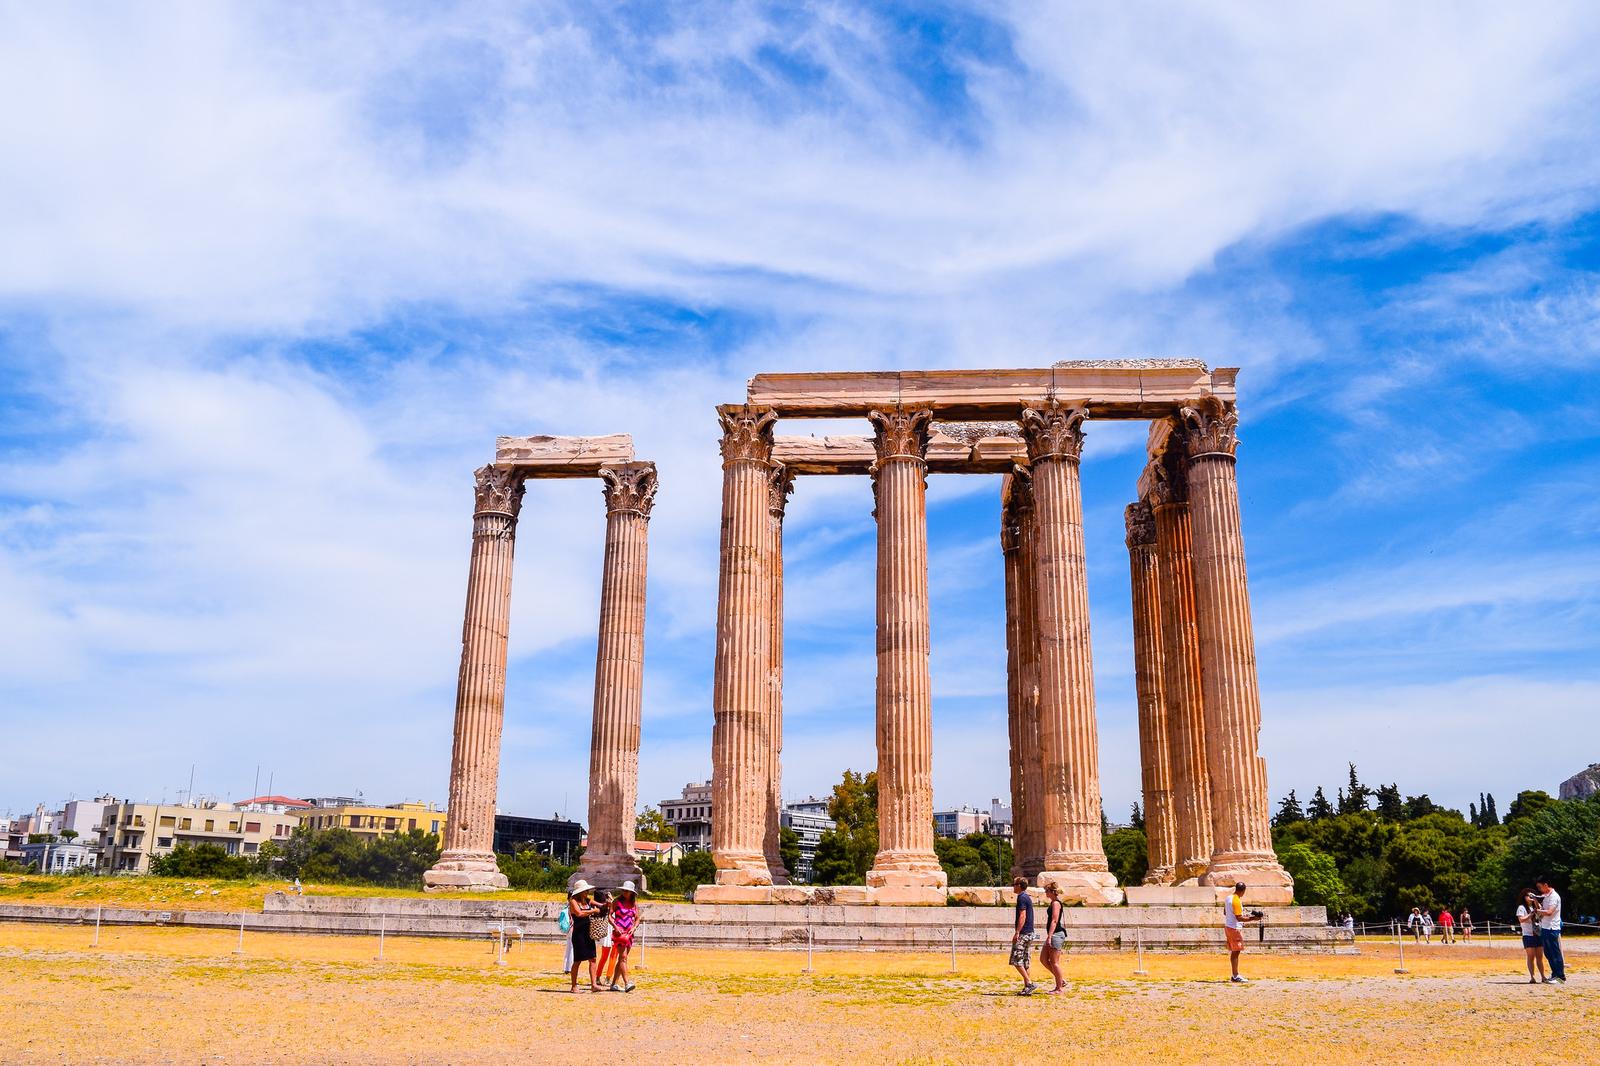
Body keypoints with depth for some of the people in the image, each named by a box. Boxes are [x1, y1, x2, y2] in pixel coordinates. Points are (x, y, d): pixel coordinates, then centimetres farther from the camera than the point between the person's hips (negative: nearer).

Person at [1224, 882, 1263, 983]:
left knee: (1233, 952, 15)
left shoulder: (1228, 898, 9)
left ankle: (1235, 975, 20)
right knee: (1236, 952, -5)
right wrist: (1252, 919, -21)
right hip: (1235, 928, -9)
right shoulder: (1237, 901, -19)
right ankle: (1235, 977, -3)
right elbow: (1239, 918, -22)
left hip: (1227, 926, 9)